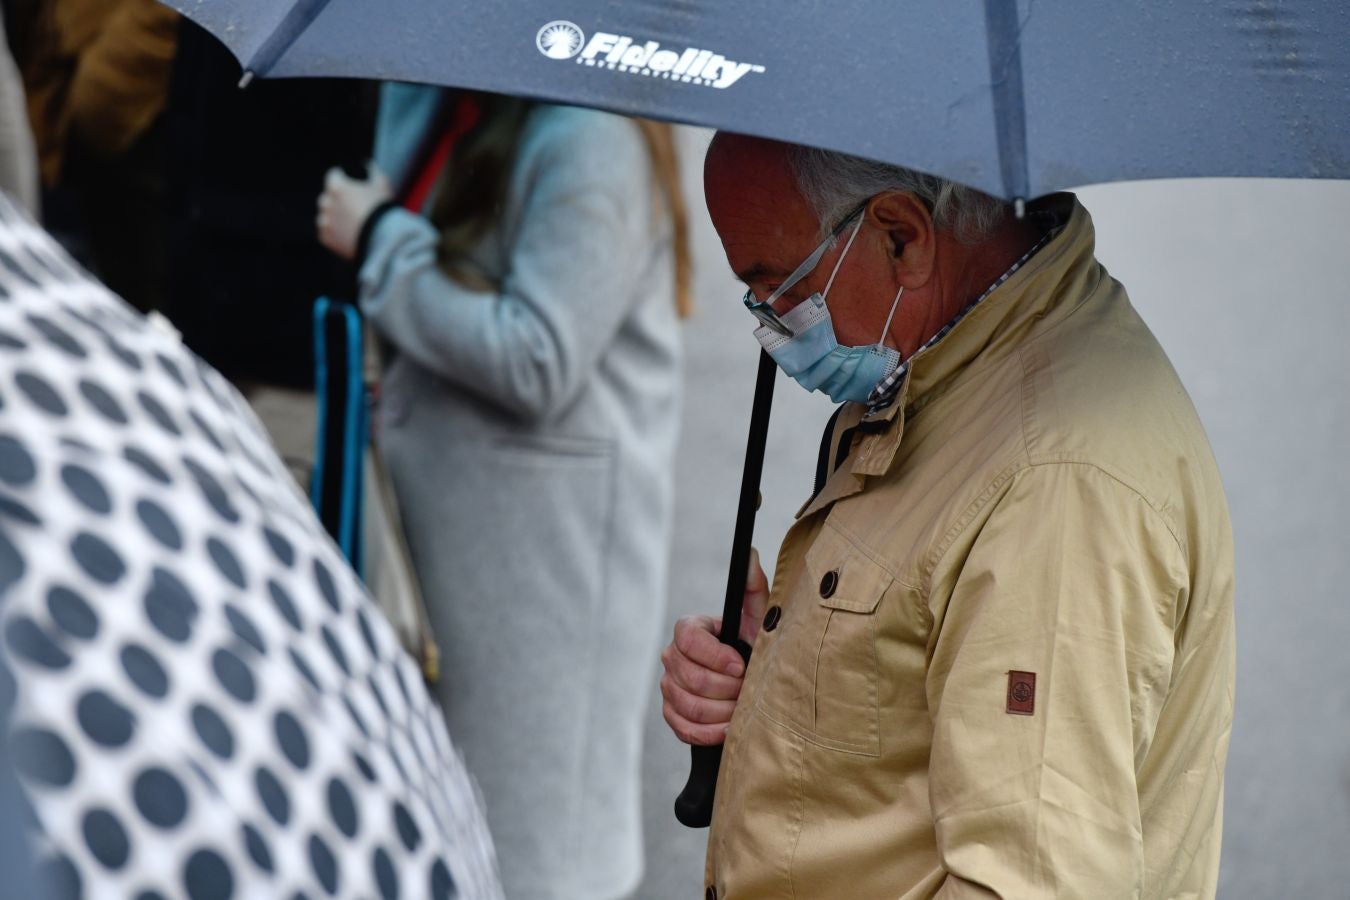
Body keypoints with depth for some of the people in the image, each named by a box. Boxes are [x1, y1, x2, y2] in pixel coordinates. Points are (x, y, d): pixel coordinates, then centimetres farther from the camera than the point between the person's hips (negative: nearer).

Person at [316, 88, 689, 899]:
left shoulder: (591, 138, -19)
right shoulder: (427, 100, 6)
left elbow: (538, 365, -24)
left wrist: (381, 240, -16)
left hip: (550, 525, -8)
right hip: (440, 493, 8)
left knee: (531, 820, 5)